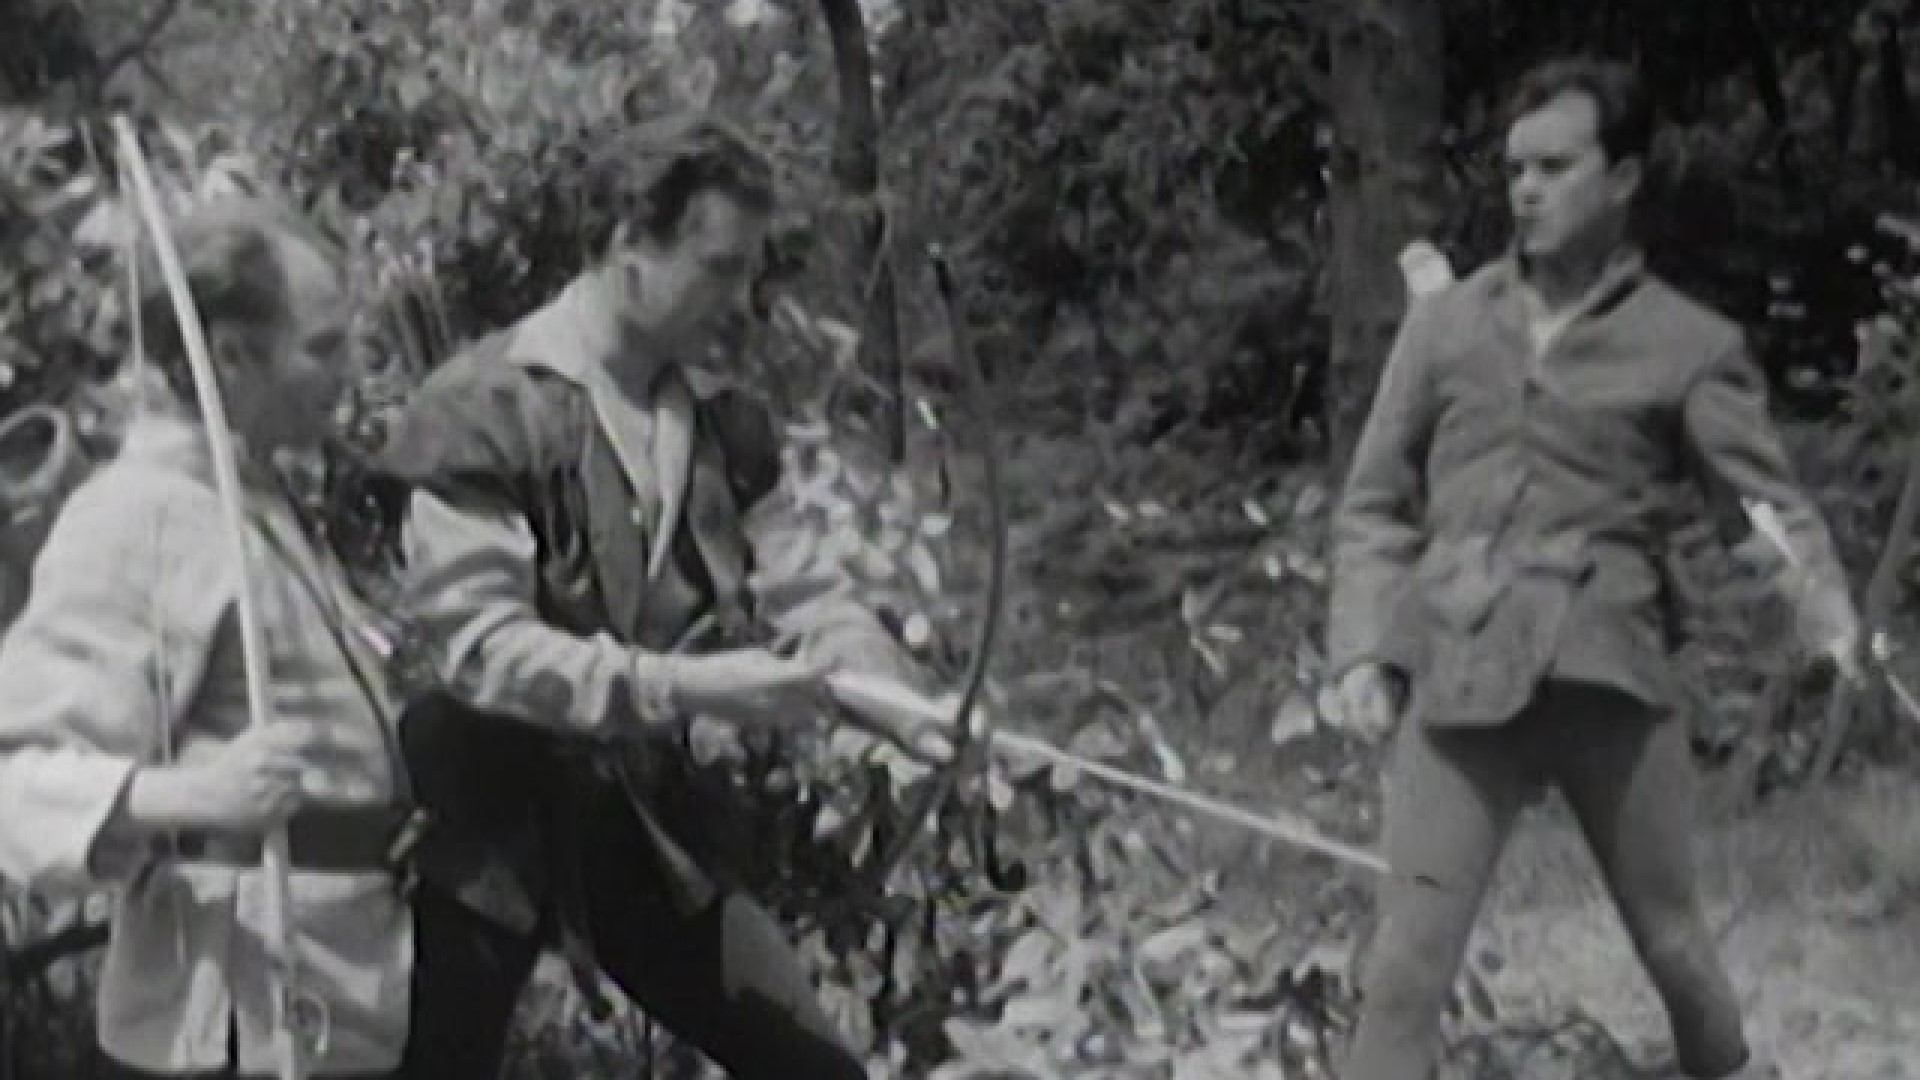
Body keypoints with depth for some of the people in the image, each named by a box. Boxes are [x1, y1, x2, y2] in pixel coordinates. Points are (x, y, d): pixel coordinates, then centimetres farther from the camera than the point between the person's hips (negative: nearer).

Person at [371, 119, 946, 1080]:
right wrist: (684, 687, -28)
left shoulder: (716, 415, 4)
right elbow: (480, 645, -23)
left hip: (638, 822, 6)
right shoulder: (486, 411, -17)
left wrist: (905, 695, -14)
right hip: (489, 834, -6)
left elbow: (782, 585, 5)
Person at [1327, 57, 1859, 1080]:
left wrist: (1831, 620, -15)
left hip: (1612, 682, -1)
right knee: (1411, 957, -6)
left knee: (1671, 940, 10)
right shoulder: (1445, 324, 11)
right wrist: (1366, 647, 2)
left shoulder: (1690, 346, 5)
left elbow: (1771, 508, 3)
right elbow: (1376, 507, 15)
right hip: (1460, 685, 1)